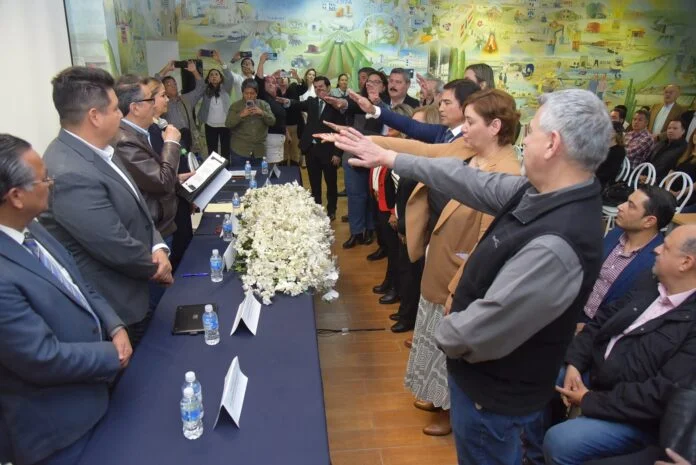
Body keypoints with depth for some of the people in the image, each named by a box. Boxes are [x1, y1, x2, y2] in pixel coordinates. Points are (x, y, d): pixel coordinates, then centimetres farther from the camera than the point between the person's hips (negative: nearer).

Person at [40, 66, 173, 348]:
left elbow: (135, 206, 8)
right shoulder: (70, 175, -31)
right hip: (114, 308, -9)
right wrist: (155, 268, -8)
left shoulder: (97, 150, 1)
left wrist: (158, 247, -9)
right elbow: (117, 248, -27)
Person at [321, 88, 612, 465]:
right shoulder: (542, 192, -8)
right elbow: (471, 181, 1)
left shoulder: (555, 245, -37)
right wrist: (388, 158, 7)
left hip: (494, 391, -7)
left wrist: (444, 335, -8)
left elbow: (476, 332, -31)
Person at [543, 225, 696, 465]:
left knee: (558, 441, -24)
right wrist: (574, 363, -7)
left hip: (636, 414, -8)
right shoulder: (649, 283, 1)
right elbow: (603, 320, 6)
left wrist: (591, 400, -21)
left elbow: (663, 395, -28)